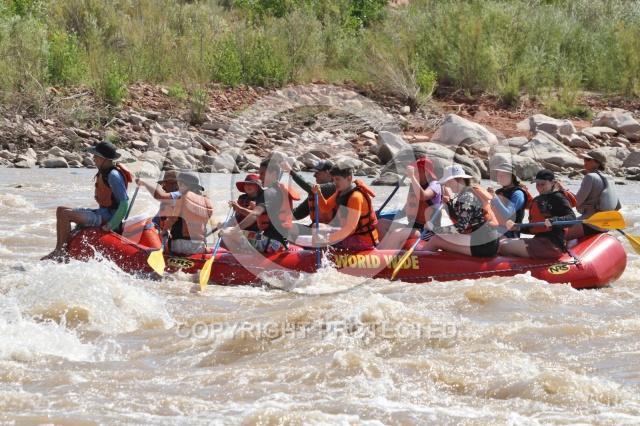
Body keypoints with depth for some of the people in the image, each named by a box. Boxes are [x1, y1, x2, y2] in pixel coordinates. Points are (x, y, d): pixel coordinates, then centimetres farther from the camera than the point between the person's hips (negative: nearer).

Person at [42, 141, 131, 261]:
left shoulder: (113, 175, -20)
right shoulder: (104, 172, 11)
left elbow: (124, 203, -24)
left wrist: (111, 225, -23)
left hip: (107, 217, -11)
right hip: (102, 212, 11)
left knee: (65, 214, -21)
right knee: (61, 210, 11)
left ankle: (62, 252, -11)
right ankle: (58, 249, 7)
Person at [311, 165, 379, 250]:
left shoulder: (356, 197, -25)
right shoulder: (341, 191, 4)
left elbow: (350, 228, -32)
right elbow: (326, 208, 15)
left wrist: (327, 239, -39)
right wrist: (319, 194, -5)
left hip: (364, 241, -10)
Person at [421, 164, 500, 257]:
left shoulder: (467, 197, -15)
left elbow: (460, 228, -21)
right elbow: (456, 218, 21)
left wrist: (434, 228, -13)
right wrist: (447, 204, 8)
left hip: (482, 246, -10)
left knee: (436, 241, -3)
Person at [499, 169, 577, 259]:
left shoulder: (557, 198, -3)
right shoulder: (537, 200, 21)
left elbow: (571, 218, -17)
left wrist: (553, 221, -34)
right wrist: (517, 227, 9)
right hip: (539, 241, 9)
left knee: (505, 247, -18)